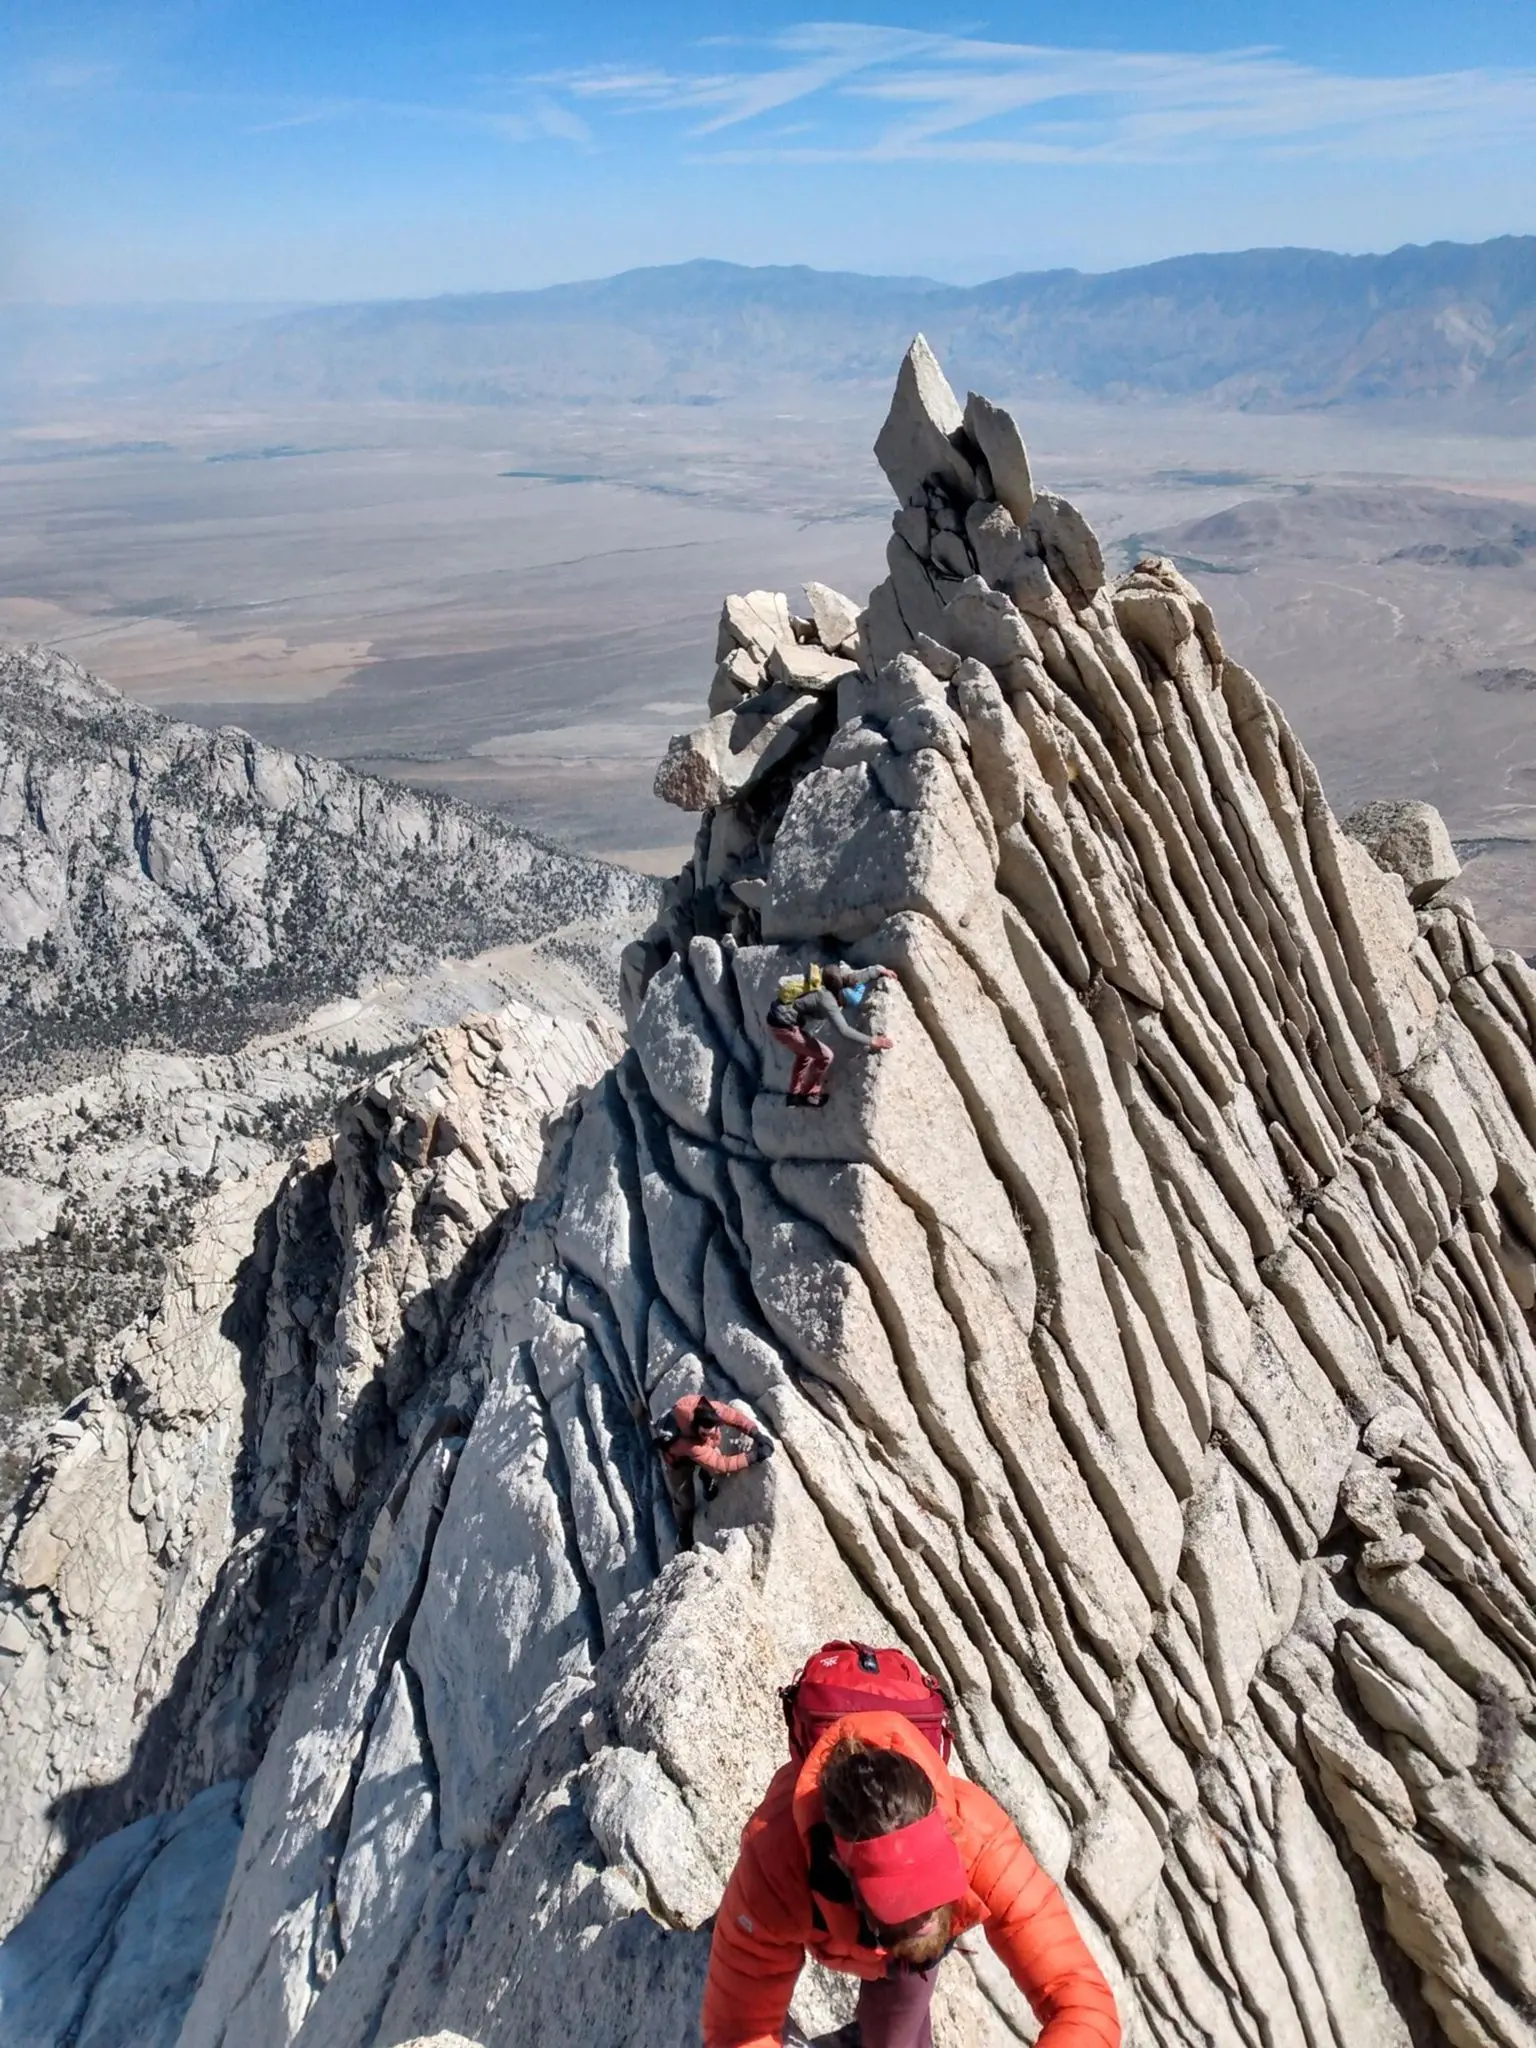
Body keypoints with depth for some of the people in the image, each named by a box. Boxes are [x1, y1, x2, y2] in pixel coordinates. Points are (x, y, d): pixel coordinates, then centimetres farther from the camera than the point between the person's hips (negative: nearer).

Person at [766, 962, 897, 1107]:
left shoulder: (828, 978, -1)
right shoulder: (826, 999, -26)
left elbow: (857, 975, 14)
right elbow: (843, 1030, -30)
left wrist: (880, 970, 18)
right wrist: (870, 1041, -27)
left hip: (778, 1016, 9)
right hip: (784, 1026, -9)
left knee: (805, 1053, 29)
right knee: (824, 1055, -2)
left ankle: (794, 1094, 37)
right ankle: (806, 1096, 11)